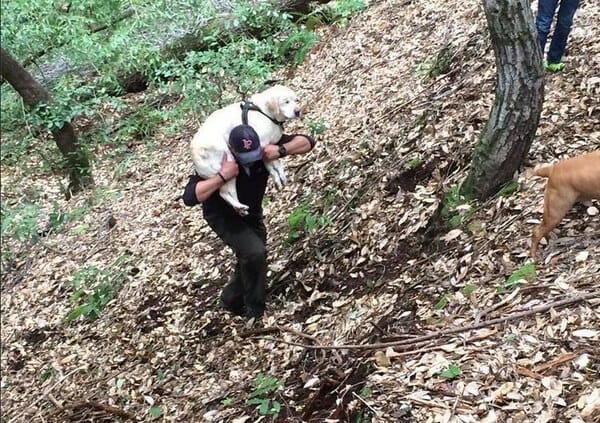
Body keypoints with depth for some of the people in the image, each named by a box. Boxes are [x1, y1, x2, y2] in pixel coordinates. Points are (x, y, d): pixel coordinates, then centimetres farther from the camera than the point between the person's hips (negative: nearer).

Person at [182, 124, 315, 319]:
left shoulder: (265, 146, -24)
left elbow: (307, 142, -22)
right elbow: (189, 197, -42)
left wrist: (281, 150, -40)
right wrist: (222, 176, -50)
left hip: (252, 213, 6)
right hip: (222, 215, -5)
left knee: (250, 259, 13)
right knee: (255, 251, -25)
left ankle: (231, 301, 40)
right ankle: (255, 313, -7)